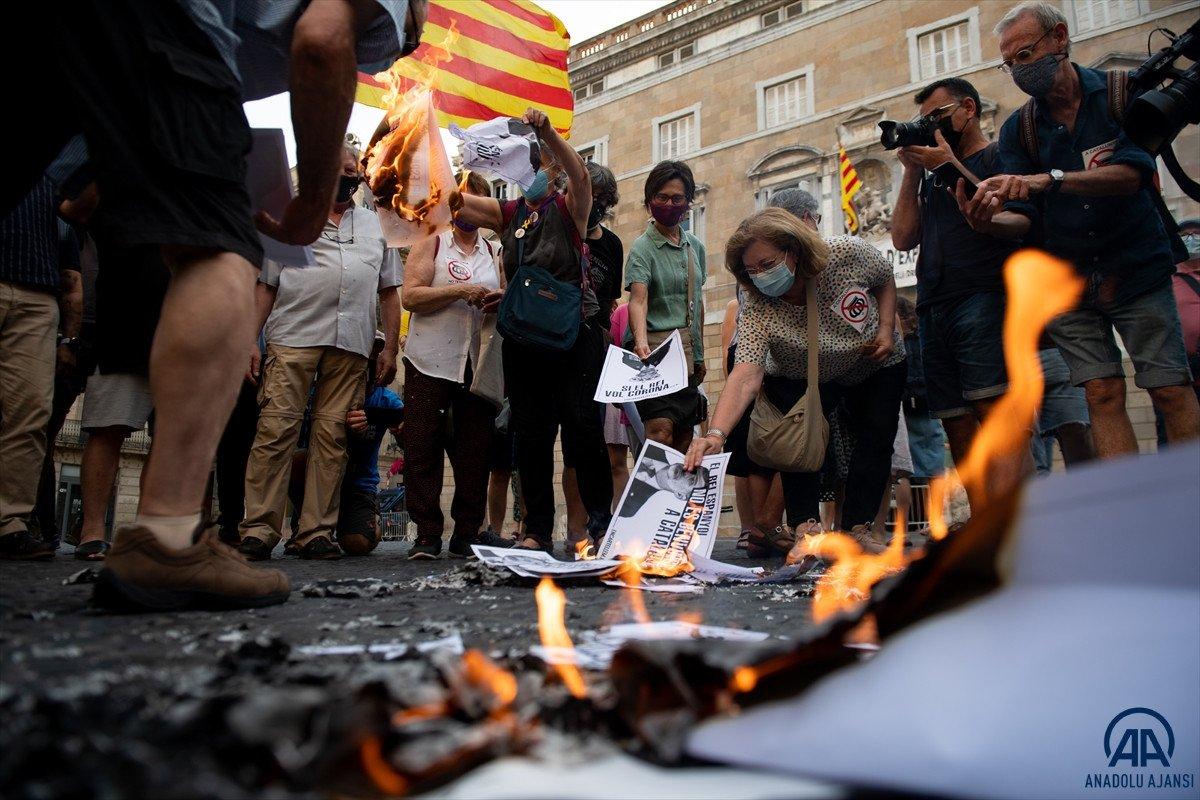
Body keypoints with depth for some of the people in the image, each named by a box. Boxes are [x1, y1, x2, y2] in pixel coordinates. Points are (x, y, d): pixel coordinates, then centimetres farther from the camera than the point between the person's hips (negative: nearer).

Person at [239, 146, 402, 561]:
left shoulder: (377, 226, 24)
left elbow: (389, 291, 20)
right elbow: (264, 285, 11)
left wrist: (390, 349, 10)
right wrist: (249, 340, 0)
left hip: (352, 346, 2)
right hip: (293, 338, -2)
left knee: (332, 437, -1)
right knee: (276, 429, -9)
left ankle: (317, 531, 2)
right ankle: (259, 528, -6)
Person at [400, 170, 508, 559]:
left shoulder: (493, 253, 17)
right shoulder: (431, 243, 7)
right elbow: (411, 296, -6)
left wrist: (499, 302, 0)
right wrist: (460, 291, -15)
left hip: (477, 364, 3)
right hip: (431, 362, -3)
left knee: (475, 451, 1)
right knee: (423, 448, -4)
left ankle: (467, 533, 9)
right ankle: (427, 534, 2)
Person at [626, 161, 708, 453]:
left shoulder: (696, 247, 15)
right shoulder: (643, 247, -4)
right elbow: (638, 300, -19)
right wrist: (641, 341, -37)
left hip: (688, 352, 6)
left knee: (685, 435, 7)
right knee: (661, 430, -19)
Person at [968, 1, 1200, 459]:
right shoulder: (1018, 129, 3)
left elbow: (1131, 174, -20)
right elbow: (1023, 218, -3)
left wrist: (1048, 178, -34)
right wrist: (990, 219, -26)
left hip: (1137, 267, -2)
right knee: (1103, 392, -4)